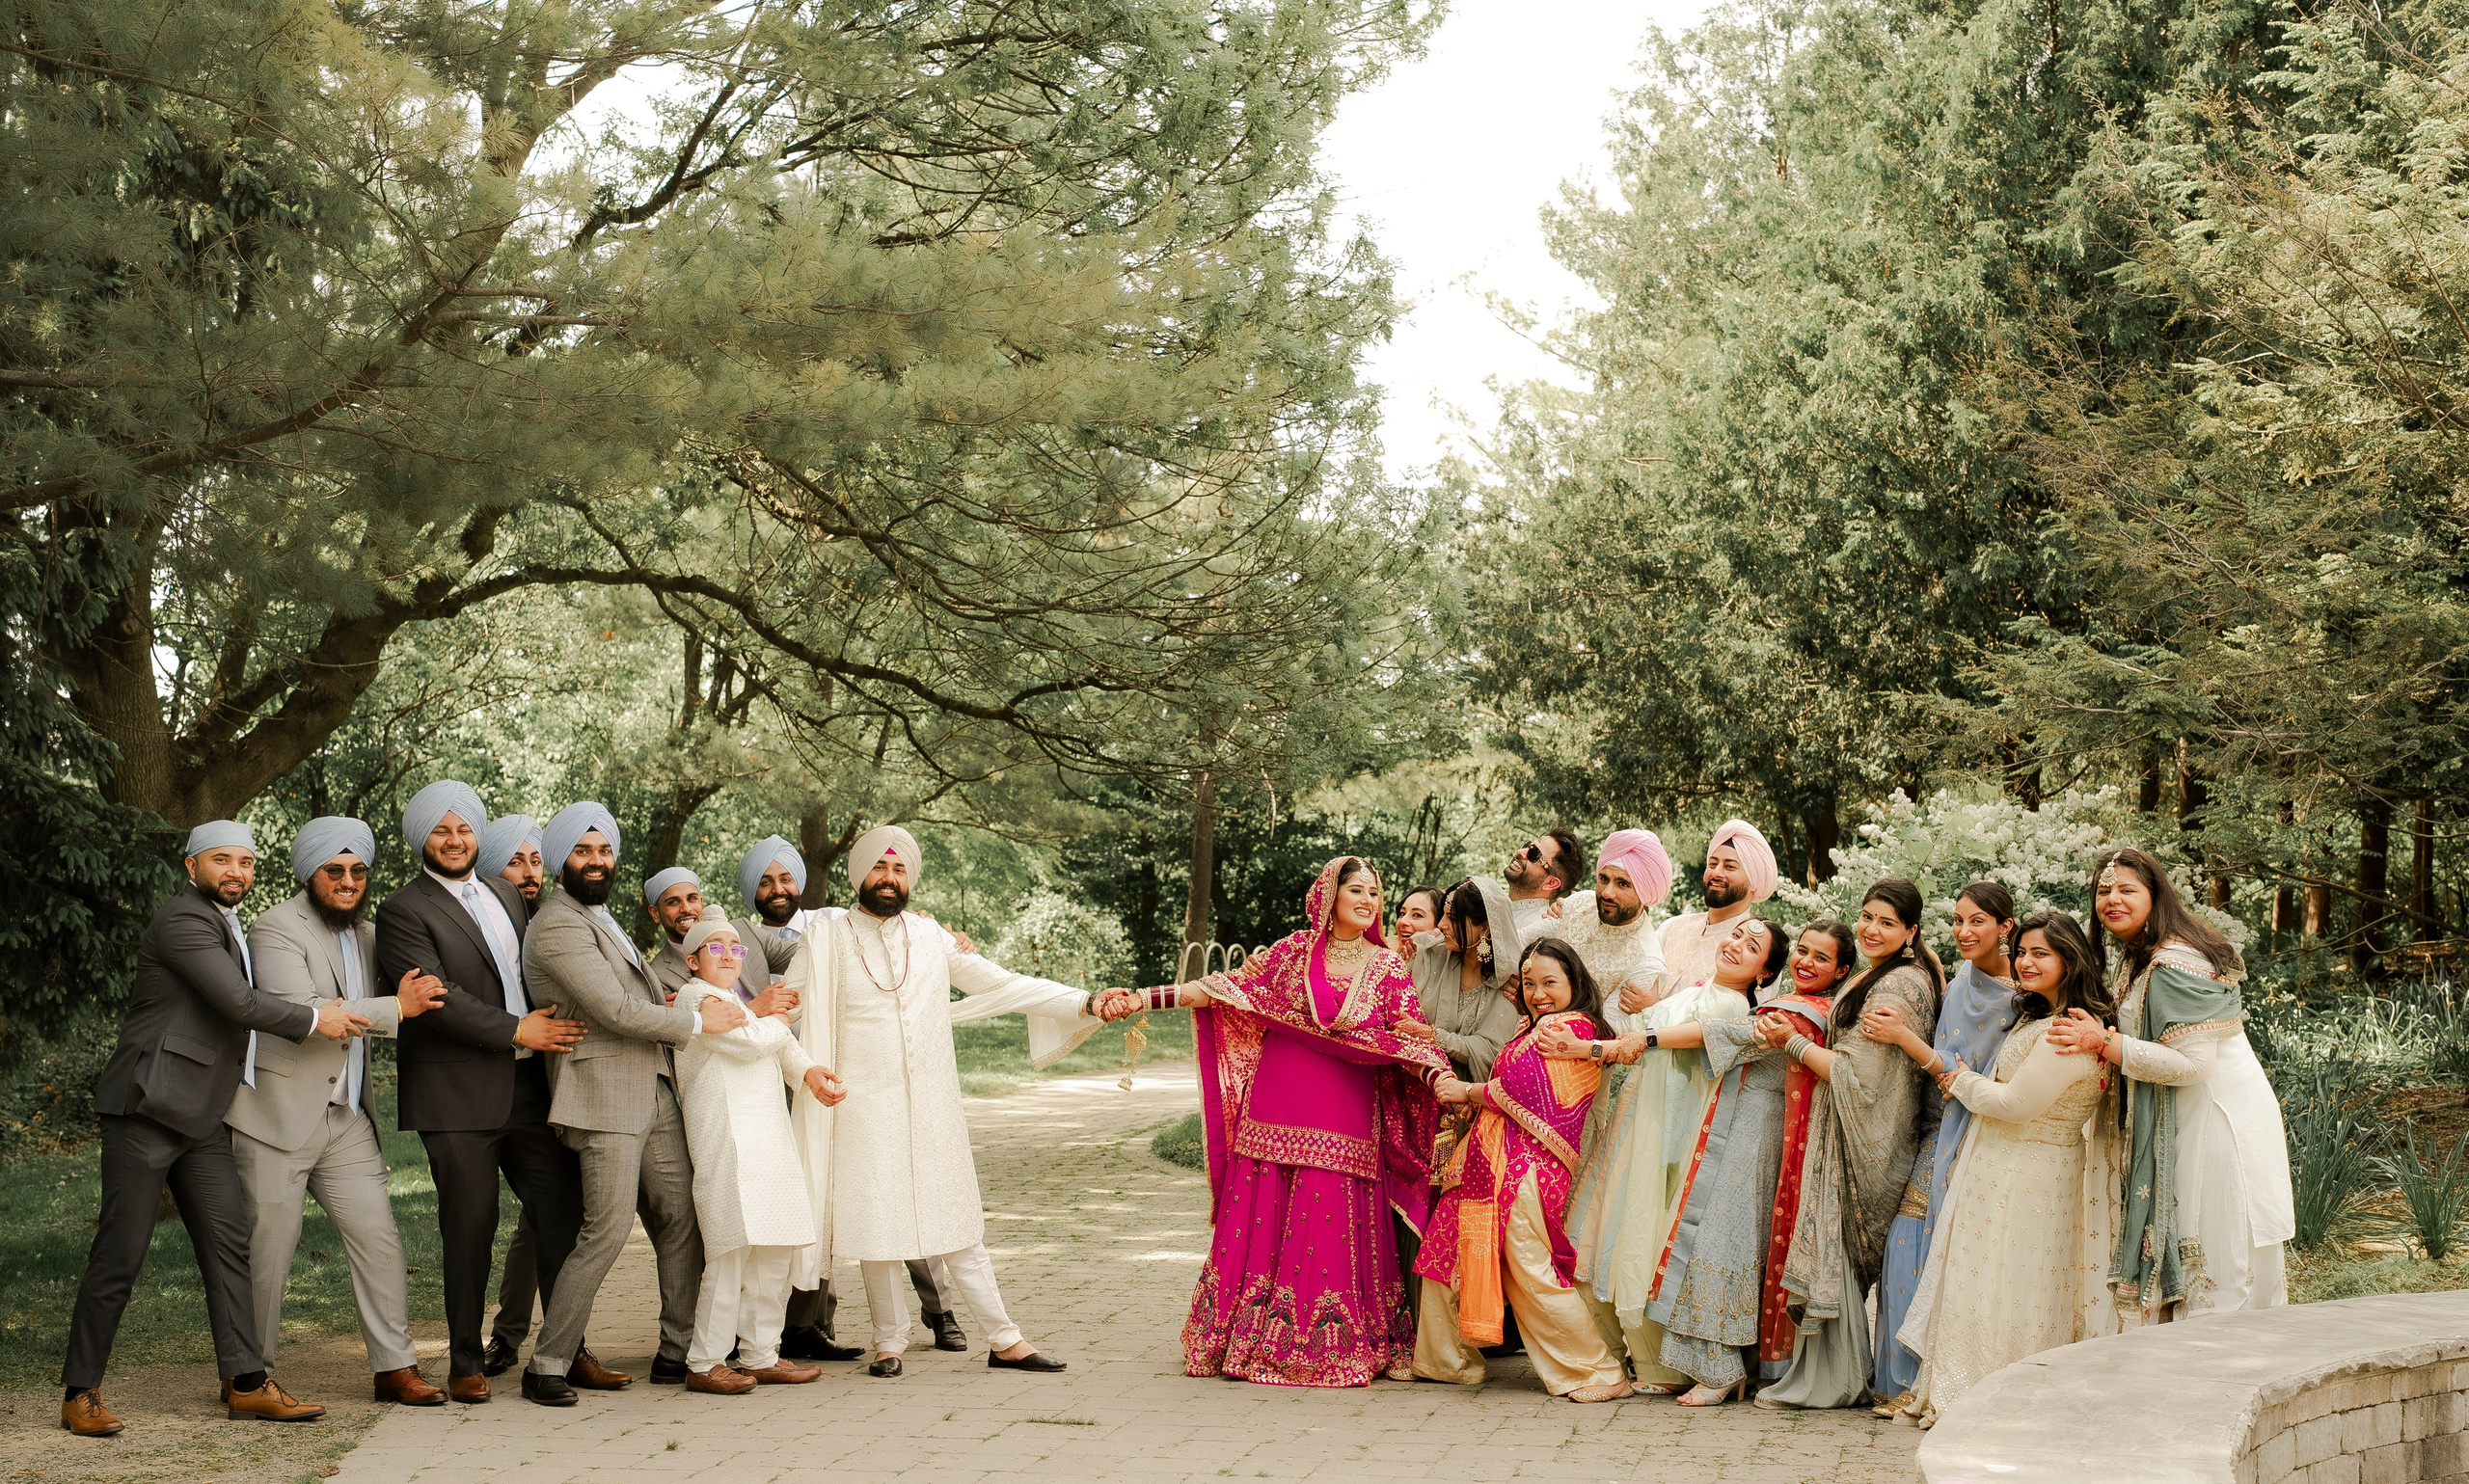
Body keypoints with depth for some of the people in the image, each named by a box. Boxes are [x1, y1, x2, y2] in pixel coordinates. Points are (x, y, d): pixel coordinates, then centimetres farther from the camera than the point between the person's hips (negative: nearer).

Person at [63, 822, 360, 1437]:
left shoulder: (227, 926, 20)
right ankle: (80, 1393, 3)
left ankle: (246, 1382, 4)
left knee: (228, 1245, 3)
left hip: (203, 1117, 9)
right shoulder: (183, 919, -12)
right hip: (147, 1107, -9)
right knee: (119, 1254, -5)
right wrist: (314, 1019, -8)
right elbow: (239, 1003, -19)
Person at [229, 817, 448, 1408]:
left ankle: (395, 1366, 6)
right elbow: (301, 1013, -22)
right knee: (268, 1251, 0)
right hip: (278, 1115, -6)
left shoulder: (367, 934, 14)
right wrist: (396, 1008, -20)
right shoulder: (277, 928, -10)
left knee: (379, 1240, 1)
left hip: (347, 1117, 7)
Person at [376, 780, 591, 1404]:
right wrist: (516, 1031, -15)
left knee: (565, 1215, 6)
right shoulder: (404, 911, -5)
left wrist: (553, 1031, 8)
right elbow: (434, 996, -15)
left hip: (529, 1087, 6)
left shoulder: (505, 895, 17)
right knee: (470, 1230, -1)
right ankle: (465, 1365, 12)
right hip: (459, 1096, -6)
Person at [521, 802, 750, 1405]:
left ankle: (679, 1351, 17)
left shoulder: (601, 919, 20)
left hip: (655, 1090, 9)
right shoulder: (557, 926, -12)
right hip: (603, 1096, -9)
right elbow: (615, 1010, -17)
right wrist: (697, 1021, -8)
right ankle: (547, 1366, -4)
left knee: (681, 1219, 8)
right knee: (607, 1231, -12)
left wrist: (659, 1005, 13)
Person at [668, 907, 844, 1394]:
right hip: (726, 1142, -9)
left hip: (769, 1140, 9)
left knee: (777, 1251, 8)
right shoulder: (694, 997, -2)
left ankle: (760, 1356, 15)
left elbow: (782, 1045, 16)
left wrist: (809, 1073, -4)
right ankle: (704, 1364, -6)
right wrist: (777, 1020, 8)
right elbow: (752, 1040, -13)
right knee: (732, 1252, -12)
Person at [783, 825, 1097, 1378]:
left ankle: (1004, 1339, 9)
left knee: (958, 1226, 5)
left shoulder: (932, 938, 7)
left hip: (932, 1106, 2)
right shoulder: (826, 942, 1)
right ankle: (890, 1341, 14)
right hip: (864, 1107, -2)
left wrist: (1082, 1003, 1)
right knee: (876, 1227, 0)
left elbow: (1002, 985, 8)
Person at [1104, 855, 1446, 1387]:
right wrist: (1142, 999, 0)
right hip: (1276, 1117, 1)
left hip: (1345, 1125, -1)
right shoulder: (1293, 951, 8)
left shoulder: (1388, 968, 7)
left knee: (1331, 1237, -4)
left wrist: (1441, 1078, -22)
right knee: (1259, 1223, 0)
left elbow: (1412, 1038, 0)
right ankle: (1244, 1343, 10)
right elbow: (1226, 988, 7)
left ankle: (1324, 1349, 7)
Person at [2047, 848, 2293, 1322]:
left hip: (2220, 1118, -10)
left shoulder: (2173, 964, -18)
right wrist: (2102, 1038, 2)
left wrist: (2105, 1043, -22)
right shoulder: (2137, 957, 14)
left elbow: (2192, 1062, -23)